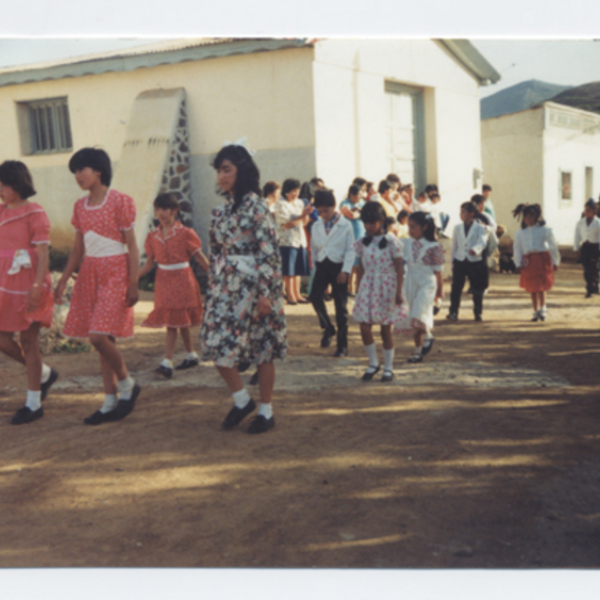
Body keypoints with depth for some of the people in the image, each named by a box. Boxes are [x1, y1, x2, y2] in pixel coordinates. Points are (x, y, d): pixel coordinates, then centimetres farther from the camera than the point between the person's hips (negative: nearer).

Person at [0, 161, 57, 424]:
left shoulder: (34, 213, -9)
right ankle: (44, 373, 28)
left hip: (29, 287, -7)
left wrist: (36, 287, -21)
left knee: (28, 342, 0)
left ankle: (33, 403, 12)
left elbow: (43, 254, -14)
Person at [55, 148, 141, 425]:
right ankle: (110, 402, 15)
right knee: (103, 340, 7)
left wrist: (133, 284, -13)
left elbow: (131, 246, -8)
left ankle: (127, 384, 7)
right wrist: (62, 281, 12)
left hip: (115, 273, -6)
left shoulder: (119, 201, -7)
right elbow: (78, 249, 16)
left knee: (98, 336, -16)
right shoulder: (80, 206, 11)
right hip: (89, 274, 6)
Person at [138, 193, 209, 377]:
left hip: (182, 279, -5)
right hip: (163, 281, 5)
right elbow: (150, 263, 10)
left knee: (173, 322, -7)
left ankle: (167, 362, -8)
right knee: (180, 321, 11)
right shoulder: (153, 237, 6)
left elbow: (200, 257, -3)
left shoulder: (185, 234, -7)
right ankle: (191, 355, 26)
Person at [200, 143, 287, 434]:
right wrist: (212, 287, 14)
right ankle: (241, 399, 20)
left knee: (263, 349, 4)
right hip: (225, 287, 7)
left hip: (252, 287, -7)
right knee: (215, 344, 0)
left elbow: (269, 252, -14)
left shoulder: (255, 206, -11)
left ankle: (266, 411, 18)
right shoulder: (220, 209, 10)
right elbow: (215, 252, 15)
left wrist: (265, 293, -17)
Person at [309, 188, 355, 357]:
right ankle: (327, 327, 6)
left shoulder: (345, 225, -1)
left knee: (341, 306, 0)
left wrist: (345, 271, -13)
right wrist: (315, 269, 9)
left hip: (338, 266, -3)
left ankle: (342, 346, 8)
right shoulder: (316, 226, 12)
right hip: (322, 265, 3)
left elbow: (350, 250, -4)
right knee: (315, 296, -20)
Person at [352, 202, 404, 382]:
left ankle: (388, 368, 17)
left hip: (386, 288, -3)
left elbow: (398, 268, -6)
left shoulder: (391, 241, -7)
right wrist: (359, 288, 10)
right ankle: (373, 363, 17)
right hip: (368, 287, 4)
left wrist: (399, 292, -10)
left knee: (386, 330, 4)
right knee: (364, 327, -3)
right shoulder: (363, 242, 5)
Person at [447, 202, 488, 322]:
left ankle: (478, 313, 18)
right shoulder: (457, 228, 9)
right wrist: (453, 261, 10)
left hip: (475, 262, -2)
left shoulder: (480, 228, -2)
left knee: (477, 290, 5)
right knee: (456, 288, -4)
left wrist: (475, 249, -39)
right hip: (460, 261, 2)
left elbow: (482, 242, -18)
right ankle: (453, 312, 1)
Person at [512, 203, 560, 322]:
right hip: (528, 261, 3)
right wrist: (518, 264, 5)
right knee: (532, 288, 6)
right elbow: (517, 249, 11)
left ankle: (543, 308, 2)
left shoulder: (545, 230, 1)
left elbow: (553, 247, 6)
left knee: (541, 286, -11)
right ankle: (536, 311, 16)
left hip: (542, 259, -3)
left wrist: (555, 262, 7)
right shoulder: (520, 233, 8)